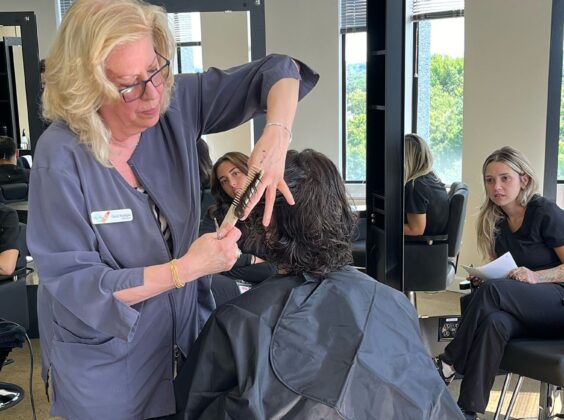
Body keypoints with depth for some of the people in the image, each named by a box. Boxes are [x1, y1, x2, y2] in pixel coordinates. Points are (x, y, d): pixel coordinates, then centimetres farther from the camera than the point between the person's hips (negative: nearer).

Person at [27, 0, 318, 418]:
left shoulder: (176, 105, -13)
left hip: (187, 328, 4)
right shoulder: (62, 156, -24)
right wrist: (184, 269, -30)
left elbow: (276, 71, -10)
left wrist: (275, 136, -30)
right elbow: (73, 284, -23)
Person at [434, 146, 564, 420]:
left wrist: (536, 277, -27)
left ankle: (448, 364, -21)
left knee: (491, 292, -33)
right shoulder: (494, 221, 8)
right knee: (493, 321, -34)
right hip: (526, 310, 4)